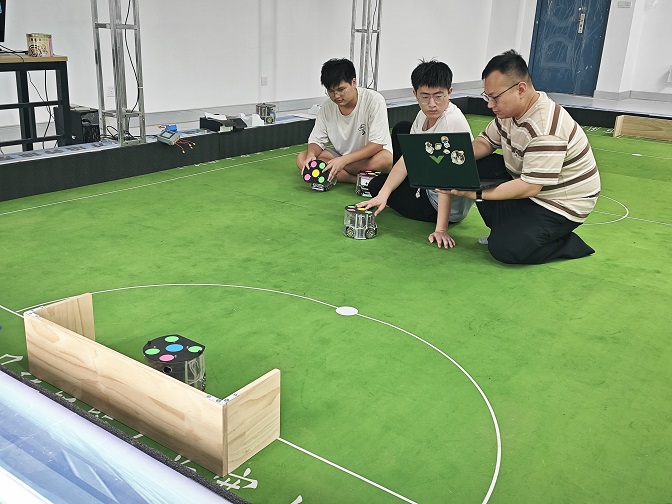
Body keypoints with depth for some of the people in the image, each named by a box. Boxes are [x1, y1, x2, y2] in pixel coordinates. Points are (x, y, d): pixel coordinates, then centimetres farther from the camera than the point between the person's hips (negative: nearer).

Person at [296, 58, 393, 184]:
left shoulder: (374, 100, -18)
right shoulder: (327, 107, -4)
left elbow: (377, 144, -23)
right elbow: (317, 140, 2)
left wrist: (344, 160, -34)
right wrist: (311, 155, -24)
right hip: (341, 156, 6)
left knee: (386, 159, -39)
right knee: (302, 159, -18)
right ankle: (358, 180, -24)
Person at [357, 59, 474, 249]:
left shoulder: (453, 121, -30)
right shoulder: (424, 115, -5)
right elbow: (406, 159, -6)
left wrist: (441, 229, -33)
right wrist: (382, 195, -17)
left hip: (450, 205, -8)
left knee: (376, 184, 2)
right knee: (401, 129, 13)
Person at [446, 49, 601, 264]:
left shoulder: (545, 129, -32)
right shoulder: (510, 108, -4)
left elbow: (530, 187, -31)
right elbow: (485, 142, 6)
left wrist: (476, 194, -30)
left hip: (561, 205, -9)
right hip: (528, 182, 9)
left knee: (504, 248, -24)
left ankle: (571, 245, 1)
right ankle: (507, 228, 5)